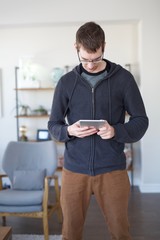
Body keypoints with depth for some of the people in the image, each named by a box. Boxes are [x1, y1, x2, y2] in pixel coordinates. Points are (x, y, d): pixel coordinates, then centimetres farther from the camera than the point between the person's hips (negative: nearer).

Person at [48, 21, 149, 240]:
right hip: (74, 170, 2)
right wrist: (69, 131, -15)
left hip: (112, 170, -1)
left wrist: (116, 131, -19)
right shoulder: (66, 82, 4)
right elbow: (53, 125, 7)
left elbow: (141, 121, 0)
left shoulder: (123, 78, -1)